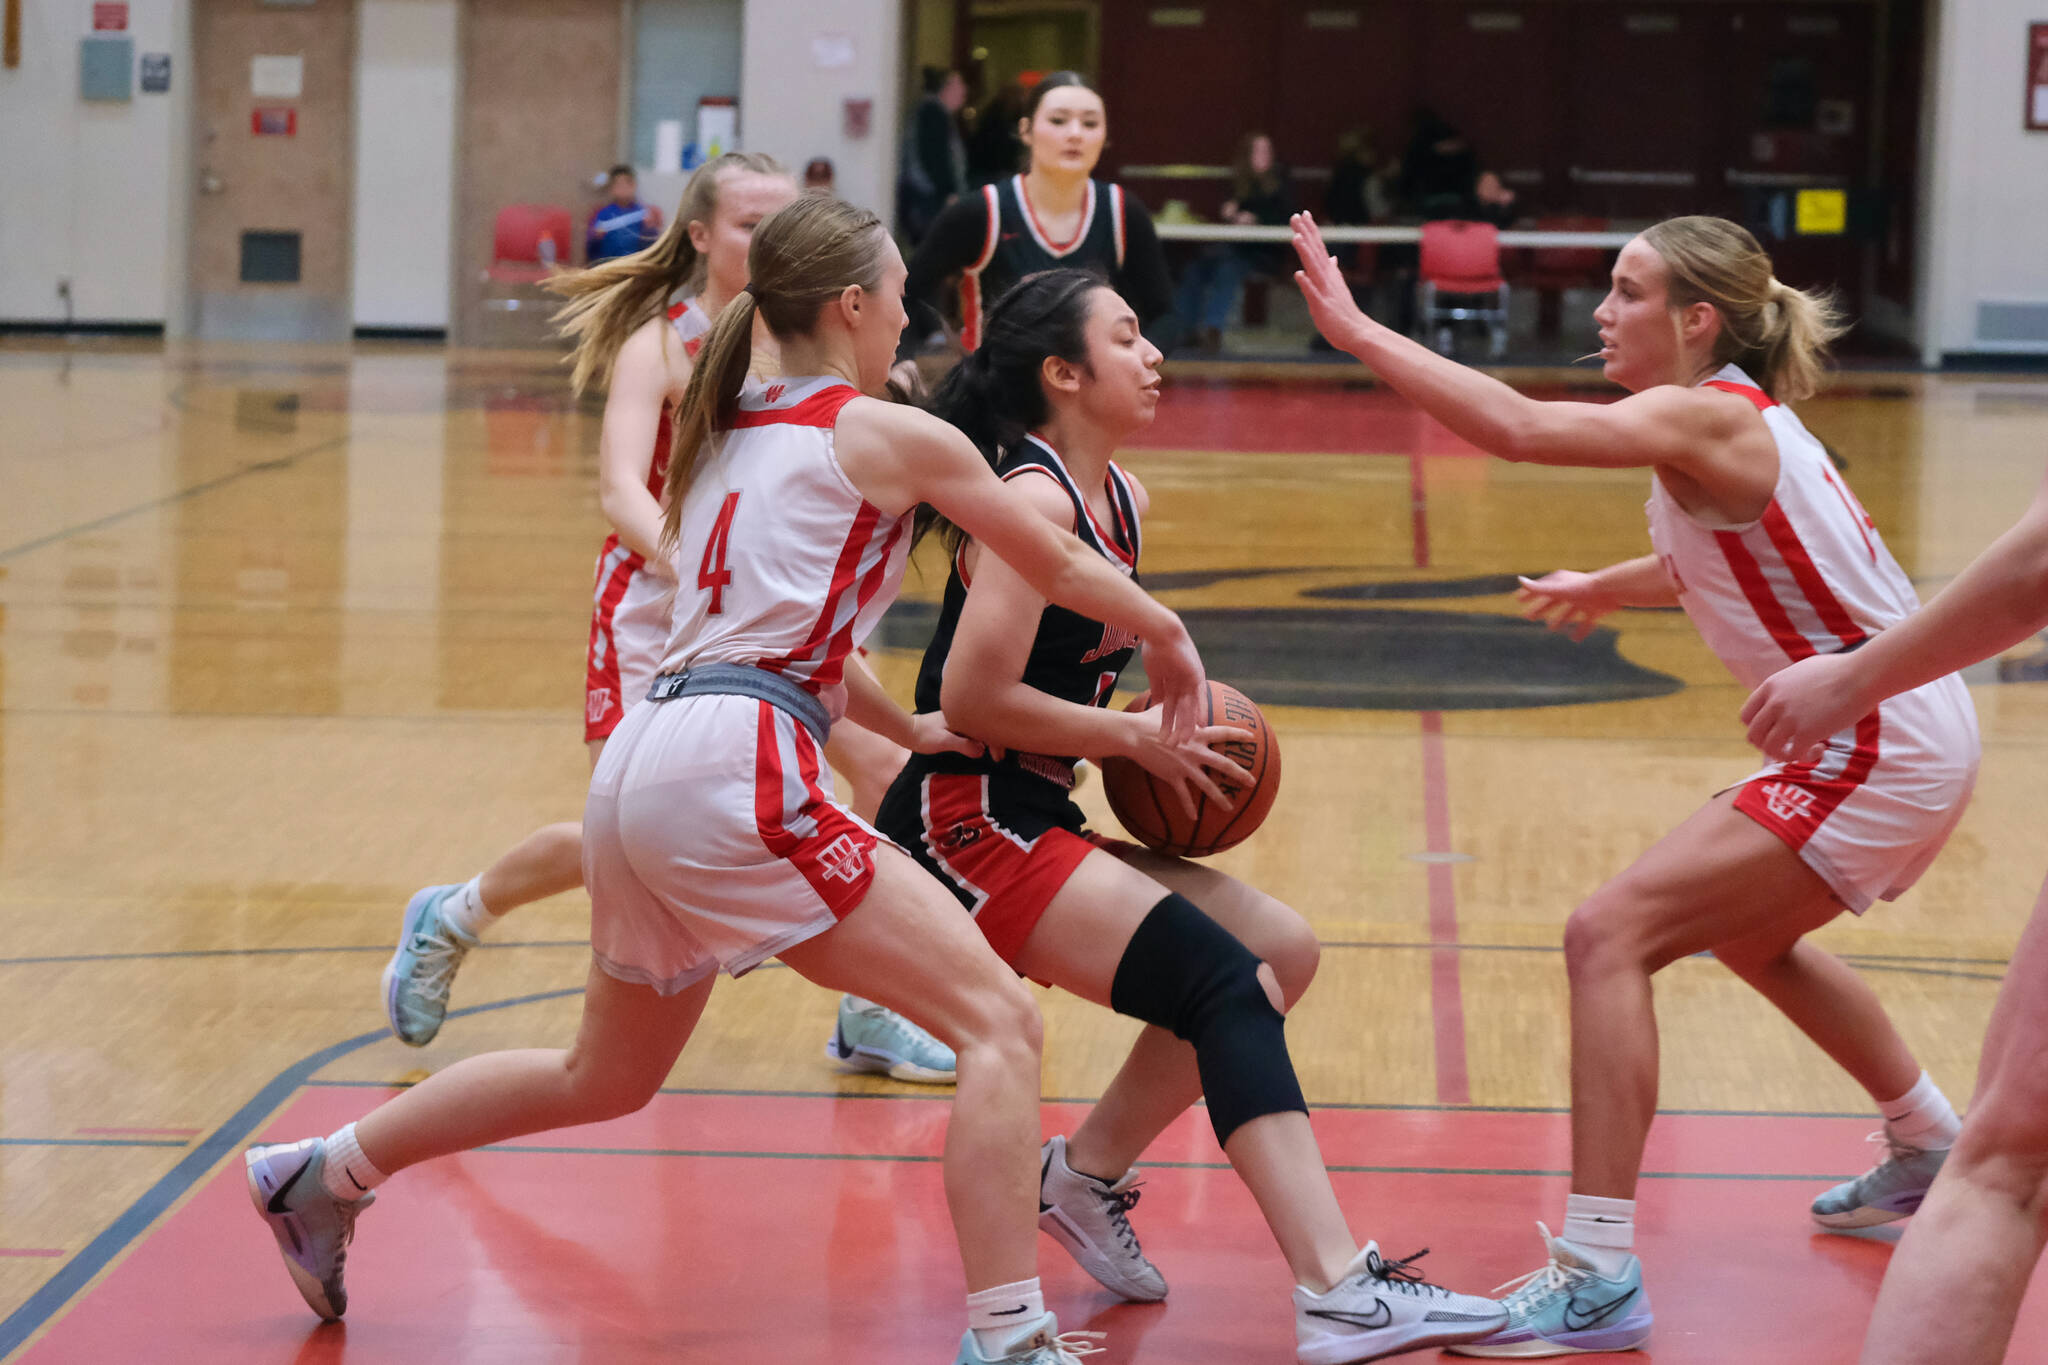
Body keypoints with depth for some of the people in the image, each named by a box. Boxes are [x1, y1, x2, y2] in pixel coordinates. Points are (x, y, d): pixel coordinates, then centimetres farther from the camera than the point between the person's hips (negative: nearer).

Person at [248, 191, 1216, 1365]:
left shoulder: (727, 432, 22)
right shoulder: (890, 435, 0)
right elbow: (1061, 568, 12)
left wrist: (904, 728, 39)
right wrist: (1169, 634, 28)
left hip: (641, 769, 9)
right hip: (733, 772, -9)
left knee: (608, 1077, 28)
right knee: (999, 1023, -9)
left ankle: (325, 1175, 35)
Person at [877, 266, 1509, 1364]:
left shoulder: (1116, 497, 15)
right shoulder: (1031, 499, -15)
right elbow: (973, 701, -22)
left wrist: (1168, 735, 6)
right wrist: (1133, 736, -12)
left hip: (1031, 821, 10)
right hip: (968, 825, -10)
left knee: (1280, 950, 8)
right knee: (1227, 984, -20)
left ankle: (1086, 1175, 16)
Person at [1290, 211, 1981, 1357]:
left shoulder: (1709, 417, -18)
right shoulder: (1744, 417, 10)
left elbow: (1520, 427, -33)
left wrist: (1359, 331, -30)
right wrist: (1605, 588, 32)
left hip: (1884, 752, -10)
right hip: (1907, 738, 10)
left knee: (1610, 936, -16)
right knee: (1749, 934, 33)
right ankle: (1931, 1155, 50)